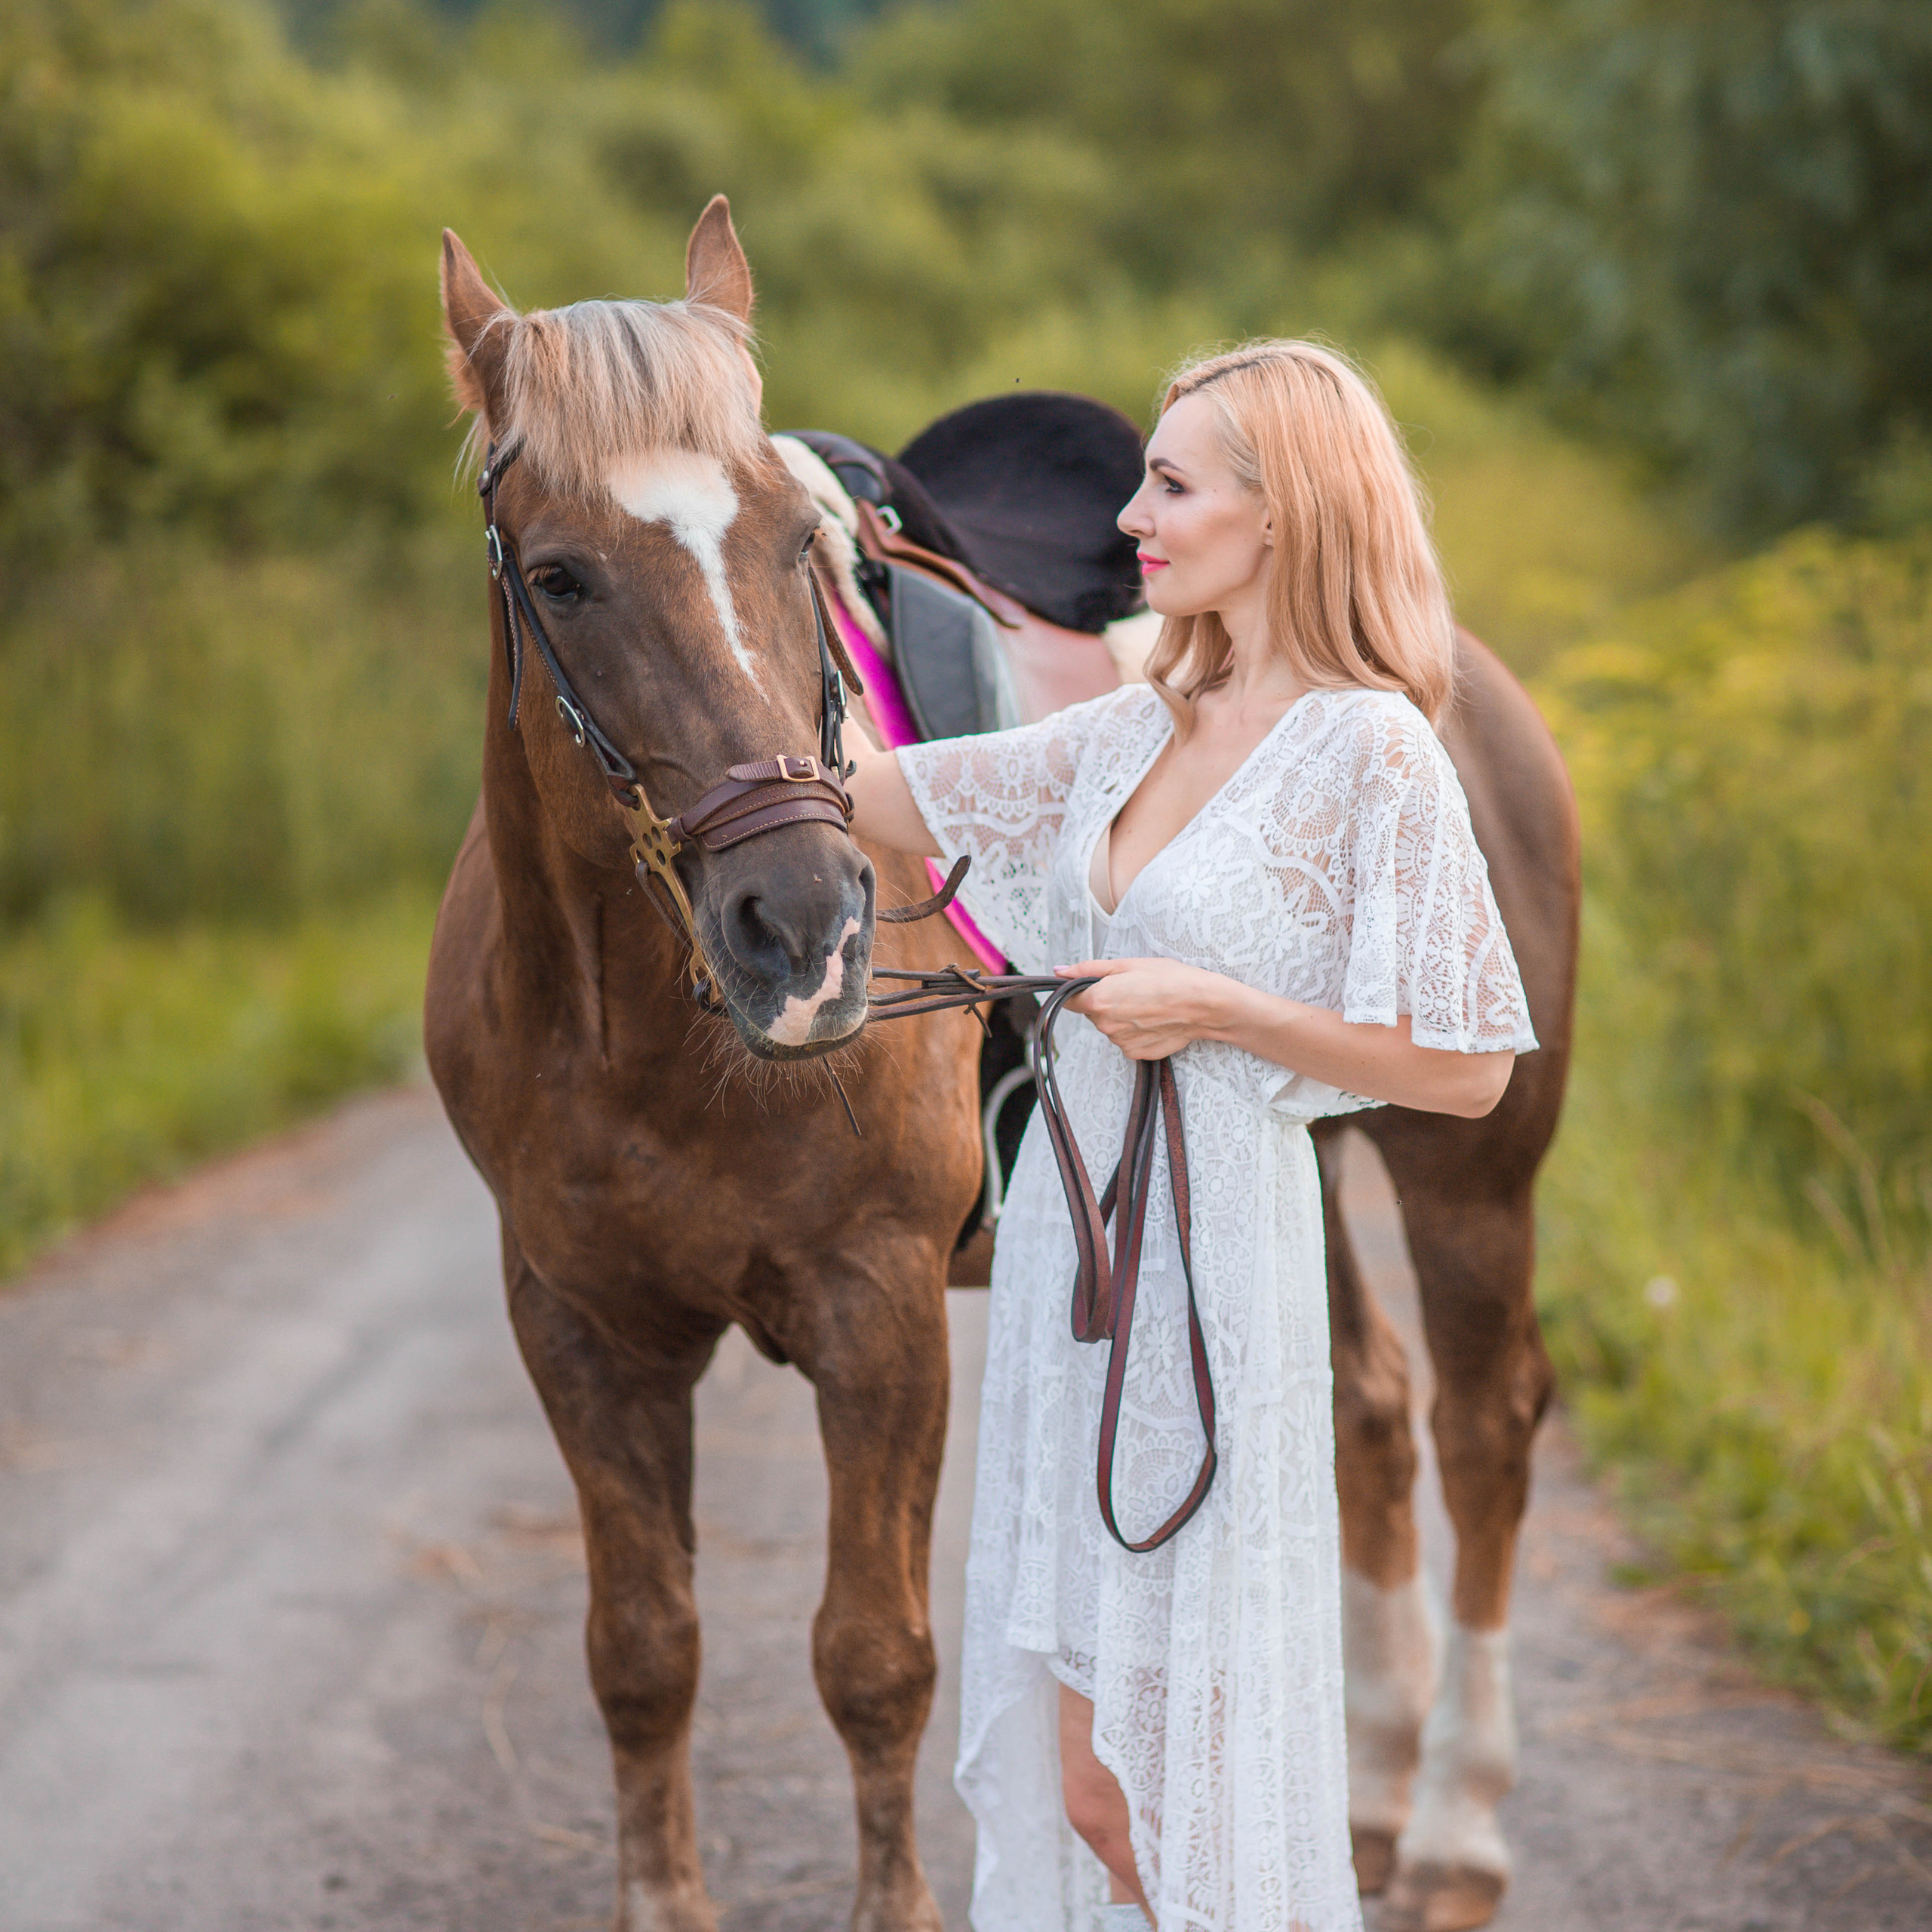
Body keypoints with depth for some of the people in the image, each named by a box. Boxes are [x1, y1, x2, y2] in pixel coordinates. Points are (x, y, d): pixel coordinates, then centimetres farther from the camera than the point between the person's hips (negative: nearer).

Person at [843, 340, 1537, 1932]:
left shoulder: (1371, 753, -10)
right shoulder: (1138, 732, 10)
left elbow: (1465, 1070, -12)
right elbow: (876, 795, 16)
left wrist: (1213, 1009, -16)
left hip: (1214, 1261, -7)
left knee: (1195, 1759, 2)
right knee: (1076, 1755, 12)